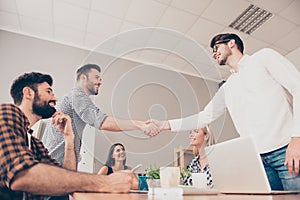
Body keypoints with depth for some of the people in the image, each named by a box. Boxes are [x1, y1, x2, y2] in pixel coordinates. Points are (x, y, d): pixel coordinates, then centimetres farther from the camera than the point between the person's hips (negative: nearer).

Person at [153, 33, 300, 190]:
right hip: (257, 158, 5)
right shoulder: (226, 88, 18)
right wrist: (165, 124, 7)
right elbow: (205, 117, 15)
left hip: (287, 151, -4)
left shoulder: (263, 57, 6)